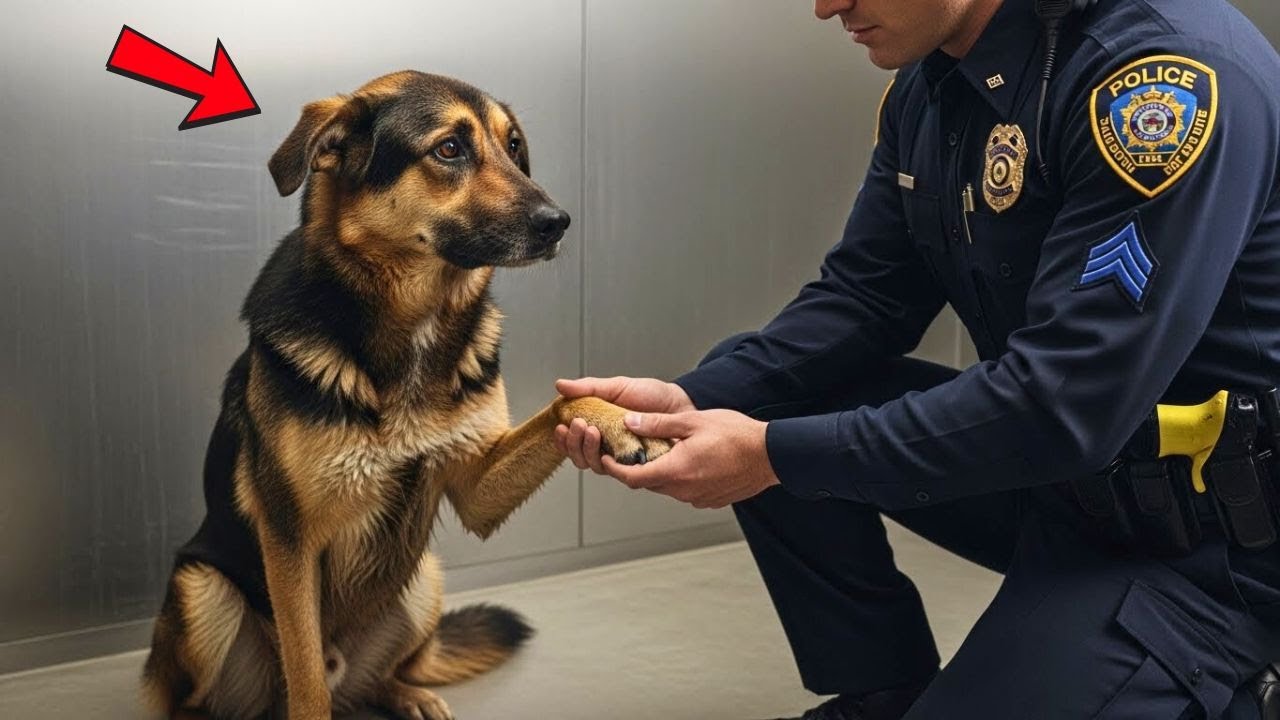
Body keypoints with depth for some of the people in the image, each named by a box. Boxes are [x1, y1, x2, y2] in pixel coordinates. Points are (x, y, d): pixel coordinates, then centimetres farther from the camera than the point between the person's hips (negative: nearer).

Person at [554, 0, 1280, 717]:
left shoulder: (1172, 68, -25)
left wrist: (777, 455, -26)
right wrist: (694, 398, -12)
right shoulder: (927, 85, 0)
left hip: (1204, 521, -7)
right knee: (755, 397, 0)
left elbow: (1065, 404, -30)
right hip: (1045, 453, 7)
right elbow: (861, 297, 4)